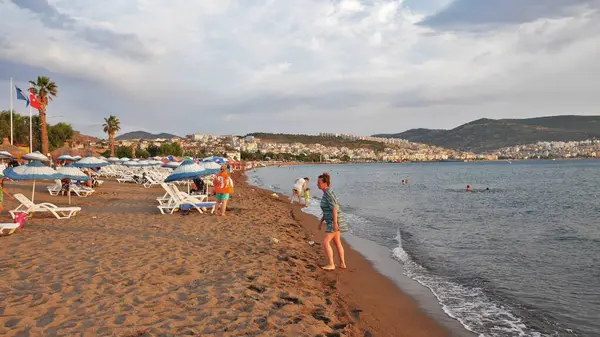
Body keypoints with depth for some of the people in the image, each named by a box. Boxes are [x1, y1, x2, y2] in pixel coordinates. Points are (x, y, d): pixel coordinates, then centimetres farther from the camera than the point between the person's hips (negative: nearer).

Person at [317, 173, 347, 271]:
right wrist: (321, 221, 20)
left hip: (334, 221, -10)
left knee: (325, 242, -8)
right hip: (333, 221, 10)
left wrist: (335, 223, -27)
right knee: (337, 242, 16)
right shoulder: (327, 193, 12)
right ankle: (342, 264, 22)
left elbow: (334, 208, -25)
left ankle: (331, 264, -3)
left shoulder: (328, 192, -20)